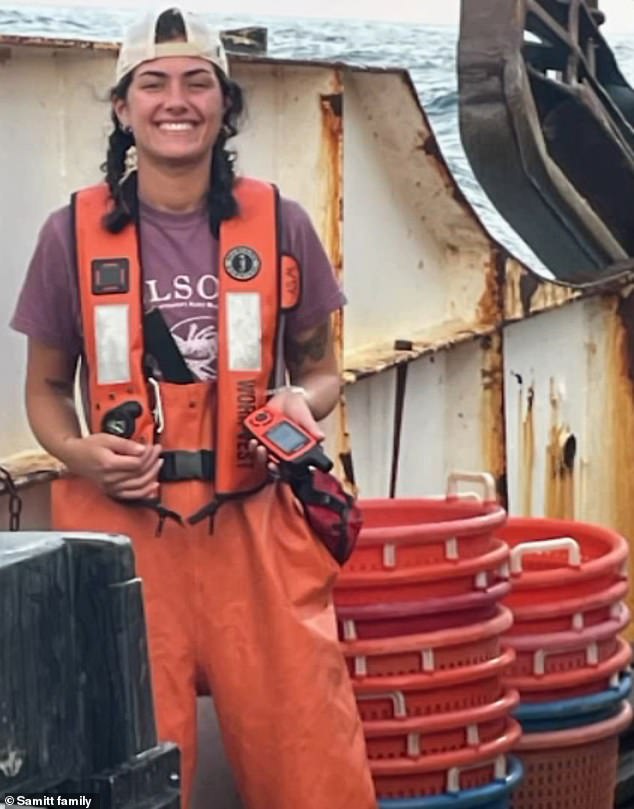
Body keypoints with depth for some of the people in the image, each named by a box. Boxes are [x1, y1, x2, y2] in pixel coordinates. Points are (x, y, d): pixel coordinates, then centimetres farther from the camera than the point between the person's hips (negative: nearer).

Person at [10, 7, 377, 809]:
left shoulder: (279, 224, 3)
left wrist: (303, 402, -9)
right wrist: (81, 454, -10)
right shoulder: (74, 232, 1)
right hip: (121, 533, 0)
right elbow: (45, 388, 10)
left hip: (255, 531, 1)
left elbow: (319, 368, 14)